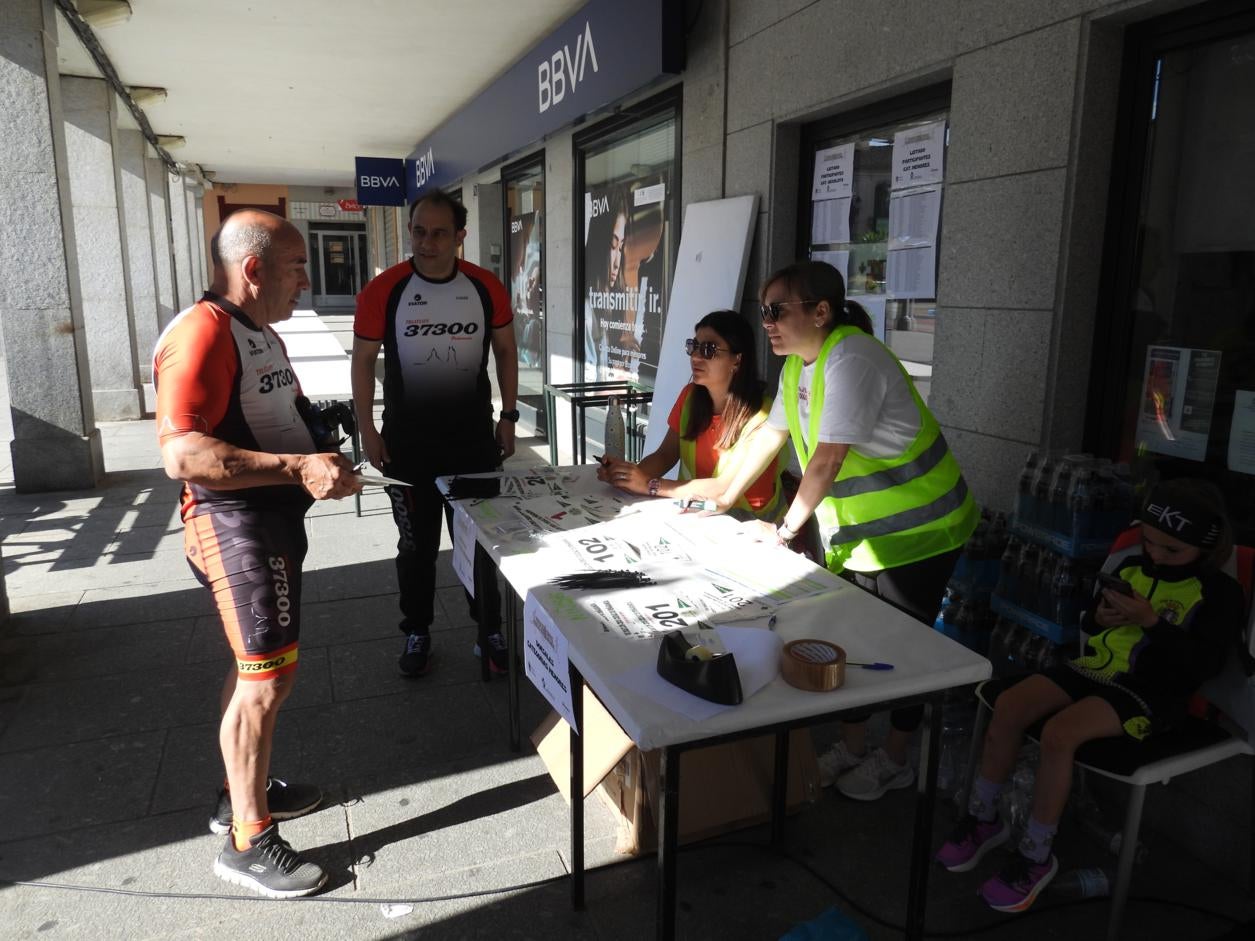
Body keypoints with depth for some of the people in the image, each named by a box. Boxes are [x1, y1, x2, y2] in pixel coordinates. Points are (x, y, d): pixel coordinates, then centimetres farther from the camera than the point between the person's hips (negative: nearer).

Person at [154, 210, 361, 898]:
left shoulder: (259, 332, 15)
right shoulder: (202, 332, -19)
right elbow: (181, 453, -27)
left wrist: (325, 466, 13)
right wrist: (297, 469, -30)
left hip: (274, 519, 10)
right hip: (234, 526, -10)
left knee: (262, 667, 19)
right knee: (266, 681, -4)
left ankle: (244, 791, 36)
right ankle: (249, 843, 11)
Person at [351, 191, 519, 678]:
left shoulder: (487, 288, -5)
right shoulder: (383, 290, -9)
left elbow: (506, 351, 7)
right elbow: (363, 361, -2)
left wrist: (508, 415, 3)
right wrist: (367, 429, -4)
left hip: (473, 439, 1)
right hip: (407, 443, -1)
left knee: (481, 539, 10)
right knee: (416, 545, 12)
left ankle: (490, 632, 26)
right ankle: (417, 633, 30)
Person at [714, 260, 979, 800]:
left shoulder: (851, 359, -26)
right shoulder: (799, 363, 4)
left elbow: (827, 459, -28)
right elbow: (771, 435, 10)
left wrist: (786, 530, -19)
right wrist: (723, 501, 9)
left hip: (914, 531, -8)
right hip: (859, 531, 9)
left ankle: (894, 761, 23)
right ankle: (852, 746, 30)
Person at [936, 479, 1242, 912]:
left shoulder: (1221, 592, -6)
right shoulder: (1128, 561, 9)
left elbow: (1204, 664, -15)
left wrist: (1151, 620, -23)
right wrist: (1100, 616, -4)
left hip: (1152, 691, -6)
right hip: (1095, 666, 6)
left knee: (1059, 733, -30)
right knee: (1009, 705, -16)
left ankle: (1036, 857, -12)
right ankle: (983, 818, 2)